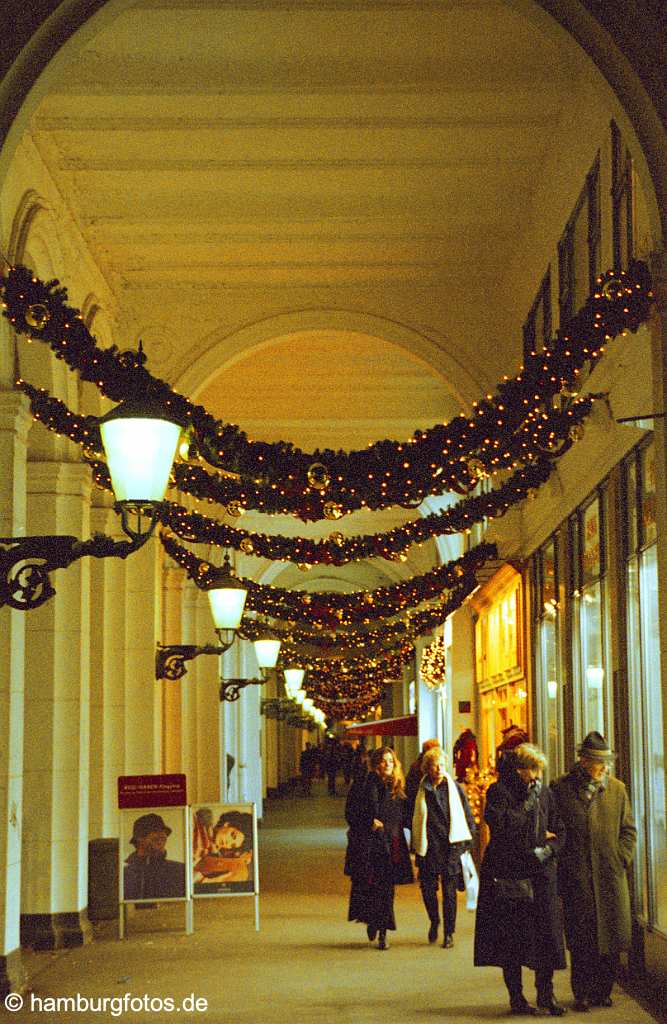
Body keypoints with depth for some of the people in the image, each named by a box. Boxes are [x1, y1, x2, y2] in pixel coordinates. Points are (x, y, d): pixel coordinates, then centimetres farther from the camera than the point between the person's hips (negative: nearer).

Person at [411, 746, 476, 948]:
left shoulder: (454, 788, 2)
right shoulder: (421, 790, 3)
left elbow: (467, 815, 7)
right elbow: (414, 818, 10)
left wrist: (467, 841, 3)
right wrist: (416, 845, 7)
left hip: (451, 846, -1)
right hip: (429, 846, 1)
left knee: (449, 890, 0)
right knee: (428, 887, -2)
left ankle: (449, 933, 9)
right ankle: (434, 920, 25)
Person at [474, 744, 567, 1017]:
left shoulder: (545, 793, 10)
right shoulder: (499, 792, -4)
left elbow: (559, 832, 12)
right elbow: (500, 825, -20)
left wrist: (546, 850, -6)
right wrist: (534, 817, -13)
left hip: (540, 872, 4)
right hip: (508, 874, -4)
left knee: (546, 931, -1)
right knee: (511, 937, 2)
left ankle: (546, 996, 9)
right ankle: (516, 997, 11)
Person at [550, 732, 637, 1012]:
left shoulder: (616, 789, 9)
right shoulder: (561, 789, 0)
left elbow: (628, 830, 14)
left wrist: (621, 859, 2)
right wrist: (563, 865, -3)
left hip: (610, 875, 3)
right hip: (576, 878, -3)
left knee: (610, 935, 3)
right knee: (580, 938, -1)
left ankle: (603, 991, 15)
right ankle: (582, 994, 8)